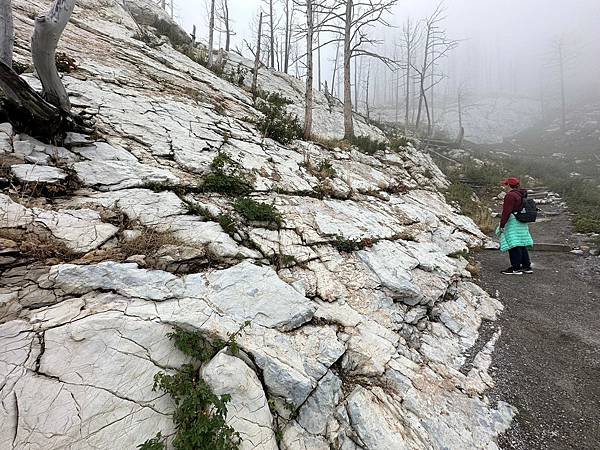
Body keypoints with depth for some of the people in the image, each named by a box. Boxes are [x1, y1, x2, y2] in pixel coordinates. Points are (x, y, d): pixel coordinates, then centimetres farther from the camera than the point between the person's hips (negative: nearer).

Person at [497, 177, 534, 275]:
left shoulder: (510, 196, -14)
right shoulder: (521, 195, 17)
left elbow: (506, 212, -20)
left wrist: (502, 225, -18)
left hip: (513, 222, -10)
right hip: (522, 223, 10)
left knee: (514, 245, -7)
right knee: (522, 245, 15)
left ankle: (516, 268, -5)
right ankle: (527, 266, 21)